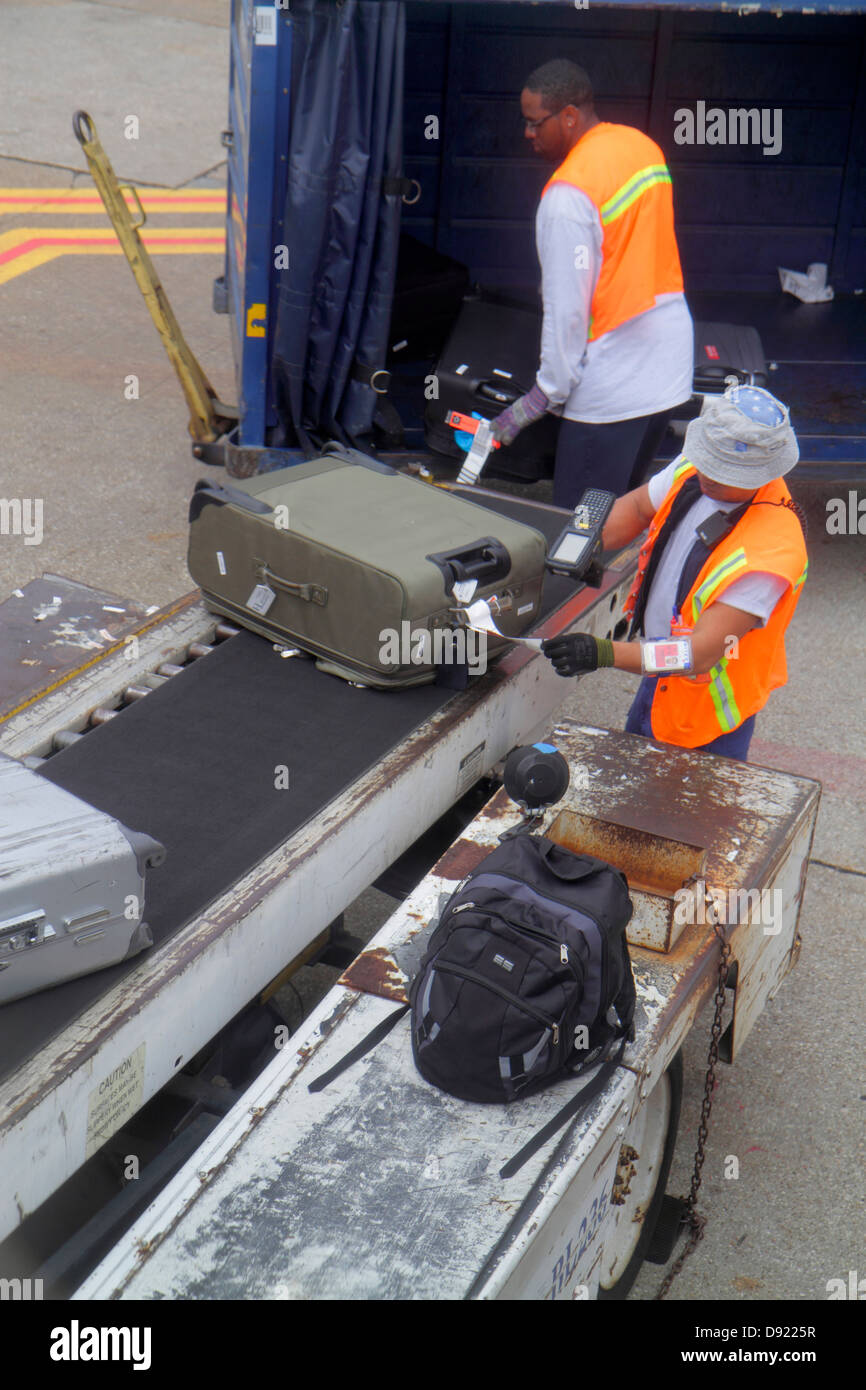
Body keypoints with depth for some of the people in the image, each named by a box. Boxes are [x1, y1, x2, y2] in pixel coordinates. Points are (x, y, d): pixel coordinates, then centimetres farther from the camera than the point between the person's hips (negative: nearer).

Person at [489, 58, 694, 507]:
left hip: (612, 389, -9)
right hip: (671, 369, 9)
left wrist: (544, 394, -10)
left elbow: (566, 306, -19)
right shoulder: (643, 146, 9)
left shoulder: (568, 194, -18)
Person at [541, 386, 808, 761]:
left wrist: (605, 654, -47)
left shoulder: (770, 551, -35)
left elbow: (701, 653, -37)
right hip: (660, 679, 8)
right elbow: (636, 506, 9)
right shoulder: (693, 470, -13)